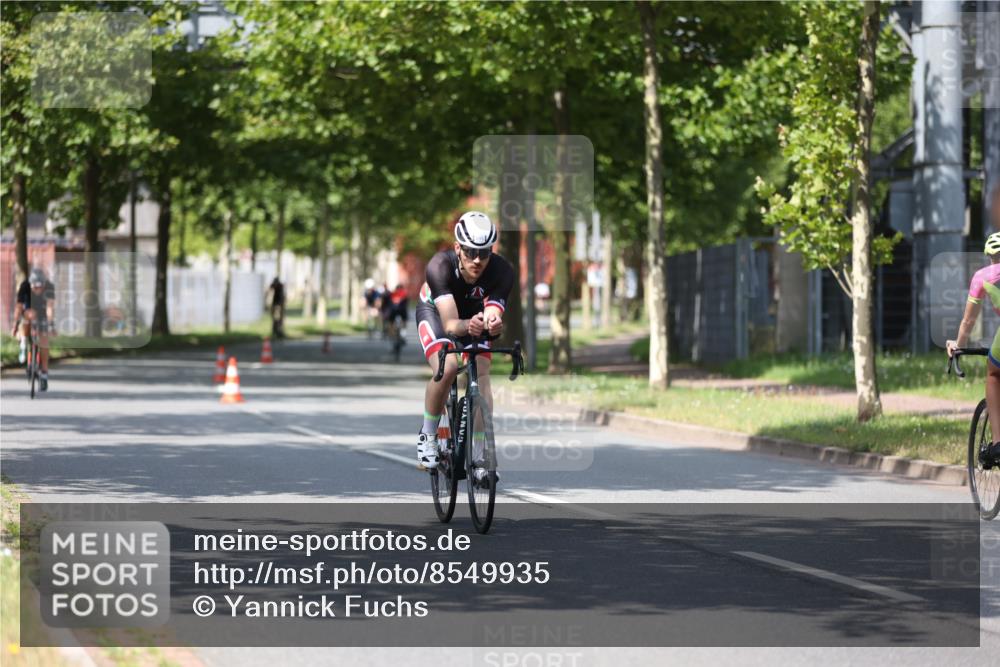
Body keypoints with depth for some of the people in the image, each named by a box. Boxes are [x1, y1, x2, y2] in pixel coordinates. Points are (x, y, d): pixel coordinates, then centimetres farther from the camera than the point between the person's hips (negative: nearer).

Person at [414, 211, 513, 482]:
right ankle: (428, 435, -6)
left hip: (474, 316, 2)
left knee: (481, 375, -19)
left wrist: (493, 325, -61)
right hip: (435, 310, -2)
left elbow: (493, 316, -37)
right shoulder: (440, 265, -37)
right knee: (446, 368, -27)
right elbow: (450, 324, -44)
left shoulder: (502, 271, -31)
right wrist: (467, 326, -66)